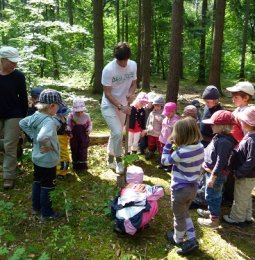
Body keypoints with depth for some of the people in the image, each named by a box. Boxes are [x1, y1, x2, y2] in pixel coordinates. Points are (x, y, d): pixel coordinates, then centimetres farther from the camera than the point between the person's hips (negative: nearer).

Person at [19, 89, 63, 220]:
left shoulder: (36, 115, -2)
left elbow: (22, 123, 13)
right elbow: (42, 137, -48)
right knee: (47, 186, 7)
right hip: (48, 160, -9)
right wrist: (48, 145, -28)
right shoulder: (50, 121, -31)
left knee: (37, 181, 23)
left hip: (36, 157, 9)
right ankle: (46, 213, 23)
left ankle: (36, 207, 39)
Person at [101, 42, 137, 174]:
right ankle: (118, 160, 5)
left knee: (115, 133, 16)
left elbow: (133, 84, 4)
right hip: (109, 106, -5)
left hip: (123, 105, 5)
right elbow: (107, 93, -21)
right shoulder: (108, 69, -24)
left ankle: (110, 159, 36)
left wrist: (130, 93, -18)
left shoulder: (133, 65, -9)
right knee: (118, 133, -18)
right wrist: (121, 107, -29)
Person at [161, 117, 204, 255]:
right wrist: (177, 146, -3)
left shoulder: (181, 153, -29)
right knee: (185, 213, 28)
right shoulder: (200, 147, -7)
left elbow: (164, 161, -13)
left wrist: (168, 144, -8)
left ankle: (178, 239, 40)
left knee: (179, 216, 18)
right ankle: (191, 239, 28)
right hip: (193, 187, 7)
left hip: (180, 189, -7)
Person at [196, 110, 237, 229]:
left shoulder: (224, 141, -28)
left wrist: (213, 177, -24)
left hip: (217, 174, -10)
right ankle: (212, 212, 43)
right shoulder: (219, 137, 4)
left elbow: (221, 162, -28)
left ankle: (214, 220, 19)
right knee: (214, 195, 25)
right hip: (212, 171, 10)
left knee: (211, 196, 4)